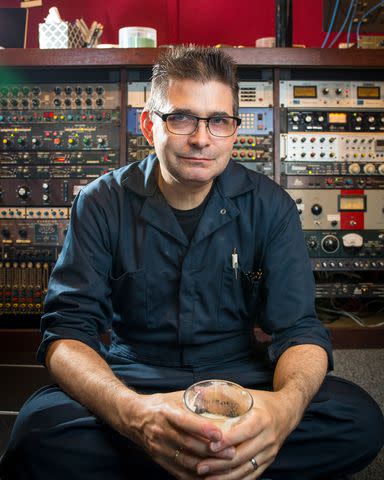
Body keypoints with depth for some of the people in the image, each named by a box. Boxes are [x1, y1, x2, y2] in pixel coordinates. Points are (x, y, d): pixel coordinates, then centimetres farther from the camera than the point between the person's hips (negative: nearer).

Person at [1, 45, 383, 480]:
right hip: (132, 381, -1)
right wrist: (132, 412, -37)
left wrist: (287, 404, -34)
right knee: (37, 434, -30)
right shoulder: (102, 204, -7)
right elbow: (68, 329, -14)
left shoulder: (268, 206, -3)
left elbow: (300, 327, -8)